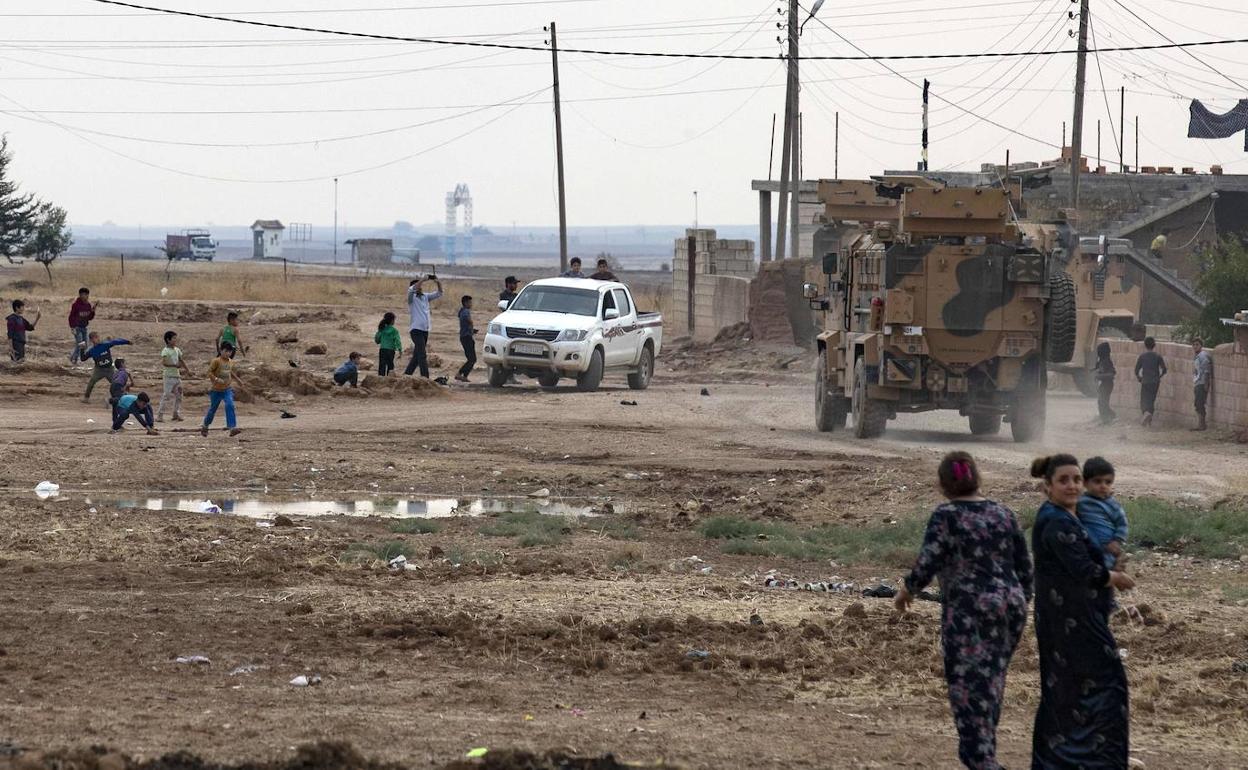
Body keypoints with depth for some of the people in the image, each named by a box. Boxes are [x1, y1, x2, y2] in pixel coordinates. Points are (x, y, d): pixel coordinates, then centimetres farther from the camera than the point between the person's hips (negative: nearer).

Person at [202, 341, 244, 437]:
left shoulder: (231, 362, 7)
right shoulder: (216, 361, -12)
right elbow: (209, 372, -15)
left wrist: (238, 380, 24)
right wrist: (216, 379, -28)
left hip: (227, 389, 4)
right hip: (216, 390, -4)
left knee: (230, 406, -18)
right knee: (213, 409, 9)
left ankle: (232, 428, -24)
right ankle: (205, 427, 32)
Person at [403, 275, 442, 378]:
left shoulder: (425, 296, 15)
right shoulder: (412, 297, -3)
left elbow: (439, 294, 16)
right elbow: (412, 289, -24)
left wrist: (438, 283, -2)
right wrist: (423, 279, -27)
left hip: (425, 330, 7)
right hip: (416, 330, -7)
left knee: (417, 356, 12)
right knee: (422, 356, -14)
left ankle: (406, 375, 20)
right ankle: (425, 377, -20)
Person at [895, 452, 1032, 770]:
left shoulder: (946, 515, -8)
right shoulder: (1003, 514, 9)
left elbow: (928, 562, -14)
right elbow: (1024, 566, 12)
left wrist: (908, 589, 3)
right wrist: (1020, 603, 24)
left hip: (968, 611, -6)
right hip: (1009, 605, 6)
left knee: (969, 685, -1)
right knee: (992, 680, 16)